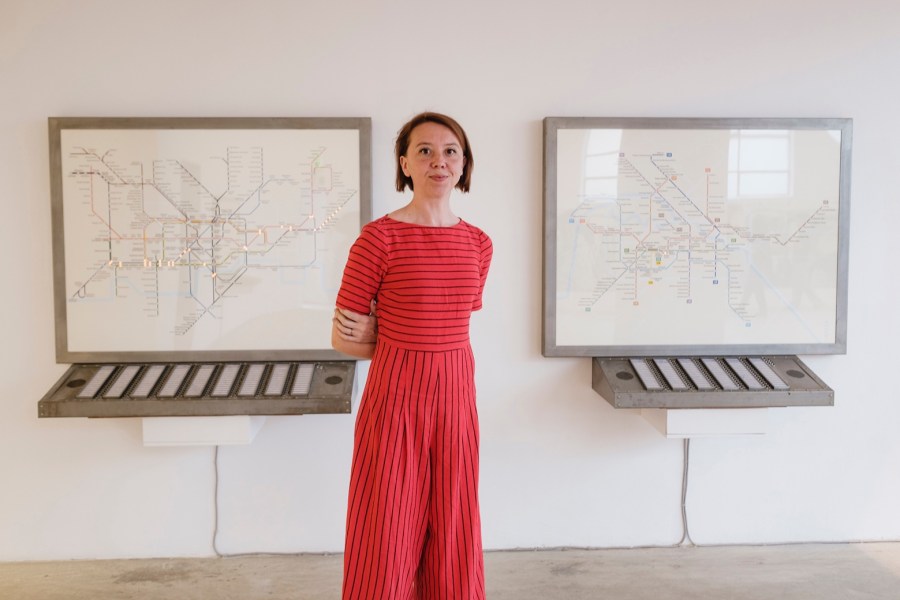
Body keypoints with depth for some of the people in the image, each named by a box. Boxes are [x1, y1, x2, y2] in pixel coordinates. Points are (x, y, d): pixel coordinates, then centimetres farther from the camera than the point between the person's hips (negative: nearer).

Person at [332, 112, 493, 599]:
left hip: (455, 397, 4)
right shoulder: (379, 237, -10)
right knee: (388, 538, 7)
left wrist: (392, 337, 0)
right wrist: (400, 347, -1)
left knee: (452, 538, 14)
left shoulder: (478, 244, 4)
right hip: (395, 397, -4)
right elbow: (342, 338, -6)